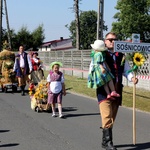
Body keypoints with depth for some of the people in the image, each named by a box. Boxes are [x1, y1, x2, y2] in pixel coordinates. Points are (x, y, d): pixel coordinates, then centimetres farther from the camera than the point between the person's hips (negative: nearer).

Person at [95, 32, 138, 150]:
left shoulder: (121, 56, 12)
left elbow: (126, 70, 12)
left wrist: (132, 78, -8)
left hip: (117, 90, 5)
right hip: (104, 89, -5)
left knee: (112, 118, 12)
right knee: (107, 116, -15)